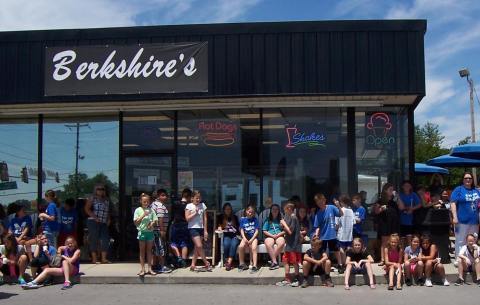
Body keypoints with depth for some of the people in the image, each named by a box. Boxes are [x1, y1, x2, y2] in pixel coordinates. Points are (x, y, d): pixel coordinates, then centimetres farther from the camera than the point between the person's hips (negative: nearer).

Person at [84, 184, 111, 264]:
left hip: (104, 223, 6)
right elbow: (87, 209, -9)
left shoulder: (107, 200, 17)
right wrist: (94, 217, -16)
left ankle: (103, 258, 4)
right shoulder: (92, 199, 0)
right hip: (93, 222, -6)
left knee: (105, 239, 0)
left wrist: (108, 219, 9)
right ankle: (94, 259, 1)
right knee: (94, 240, -3)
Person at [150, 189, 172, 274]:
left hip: (154, 230, 10)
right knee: (161, 248, -4)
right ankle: (162, 267, 0)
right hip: (158, 230, -10)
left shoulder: (154, 204, 16)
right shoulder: (160, 206, -15)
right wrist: (162, 230, -22)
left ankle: (155, 265, 23)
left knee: (156, 249, 16)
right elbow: (160, 219, -21)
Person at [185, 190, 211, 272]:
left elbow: (205, 218, 8)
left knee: (197, 247, 5)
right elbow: (187, 218, -6)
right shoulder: (189, 206, -2)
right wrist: (195, 213, -14)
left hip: (201, 228, 4)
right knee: (199, 246, -12)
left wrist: (205, 230, 5)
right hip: (193, 228, -4)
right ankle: (206, 263, -1)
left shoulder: (203, 205, 8)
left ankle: (193, 265, 12)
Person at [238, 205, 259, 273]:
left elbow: (256, 231, -1)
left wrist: (251, 239, -13)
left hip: (253, 237, -2)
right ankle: (242, 264, -13)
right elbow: (242, 230, 4)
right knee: (241, 246, -27)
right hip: (245, 237, 2)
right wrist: (244, 238, -13)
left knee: (253, 248, -30)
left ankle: (254, 266, -32)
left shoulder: (255, 219, 4)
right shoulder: (243, 219, 8)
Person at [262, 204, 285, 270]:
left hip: (279, 236, 1)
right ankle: (275, 262, -33)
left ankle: (272, 260, -25)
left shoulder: (281, 220, 15)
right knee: (268, 244, -36)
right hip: (269, 236, 0)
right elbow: (264, 231, 6)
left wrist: (279, 234, -9)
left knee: (281, 243, -36)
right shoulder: (267, 220, 13)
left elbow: (285, 230, 9)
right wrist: (272, 235, -8)